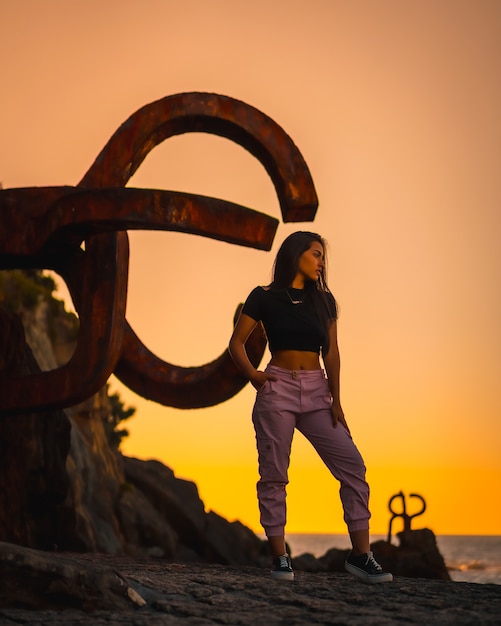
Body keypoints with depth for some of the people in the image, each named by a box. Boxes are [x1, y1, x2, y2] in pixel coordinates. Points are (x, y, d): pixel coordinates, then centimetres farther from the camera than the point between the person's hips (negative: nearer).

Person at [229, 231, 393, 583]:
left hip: (316, 392, 4)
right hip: (278, 390, -3)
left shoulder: (324, 300, 12)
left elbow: (331, 352, 9)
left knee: (352, 465, -6)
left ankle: (361, 555, -2)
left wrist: (336, 399, 1)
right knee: (274, 474, -3)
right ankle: (280, 558, 5)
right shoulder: (265, 298, 2)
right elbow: (237, 343, 5)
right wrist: (252, 375, -11)